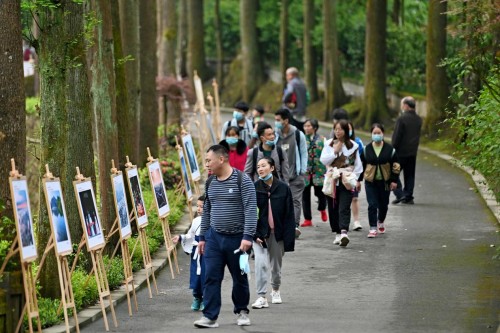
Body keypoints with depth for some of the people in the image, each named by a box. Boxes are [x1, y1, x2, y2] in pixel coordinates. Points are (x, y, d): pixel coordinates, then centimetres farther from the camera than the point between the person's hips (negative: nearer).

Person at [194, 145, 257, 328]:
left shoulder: (242, 180, -11)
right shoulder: (210, 182, 8)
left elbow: (250, 209, -16)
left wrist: (248, 236, -23)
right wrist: (202, 237, 15)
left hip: (237, 238, -4)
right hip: (214, 237, 4)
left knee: (239, 277, 9)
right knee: (211, 277, -4)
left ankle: (242, 311, 26)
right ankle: (210, 316, -4)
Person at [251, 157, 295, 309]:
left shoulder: (283, 188, -2)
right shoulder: (254, 188, -3)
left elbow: (289, 215, -1)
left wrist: (288, 237, -6)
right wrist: (255, 234, -13)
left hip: (277, 233, 1)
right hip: (260, 232, -1)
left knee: (276, 265, 14)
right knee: (261, 263, -15)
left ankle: (275, 290, 39)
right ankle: (261, 297, -15)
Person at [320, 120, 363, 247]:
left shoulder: (353, 146, 3)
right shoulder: (329, 144, 8)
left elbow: (358, 165, 7)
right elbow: (323, 160, 0)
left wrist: (354, 178, -1)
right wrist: (335, 151, -9)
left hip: (346, 181, -3)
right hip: (331, 180, 3)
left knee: (344, 208, -13)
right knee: (333, 208, 6)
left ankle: (344, 233, -26)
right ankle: (337, 233, 15)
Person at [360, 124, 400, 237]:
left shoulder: (390, 149, -2)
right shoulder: (366, 149, -1)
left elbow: (395, 165, 2)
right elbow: (361, 165, 7)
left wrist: (394, 180, -3)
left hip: (385, 181, 1)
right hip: (370, 182, -1)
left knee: (383, 204, 12)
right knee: (372, 205, -7)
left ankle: (381, 222, 39)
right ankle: (373, 228, -4)